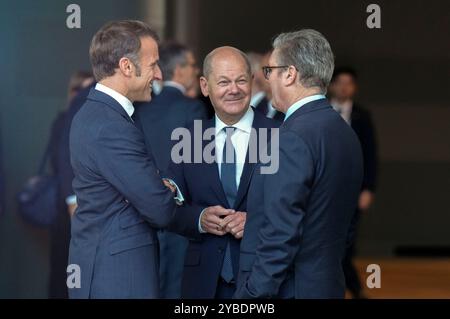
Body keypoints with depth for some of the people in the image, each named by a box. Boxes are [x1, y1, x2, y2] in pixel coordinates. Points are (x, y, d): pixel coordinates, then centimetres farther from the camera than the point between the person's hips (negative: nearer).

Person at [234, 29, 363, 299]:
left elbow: (280, 237, -21)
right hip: (328, 285, 9)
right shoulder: (345, 133, 10)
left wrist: (252, 294, -18)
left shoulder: (292, 139, -18)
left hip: (289, 289, -9)